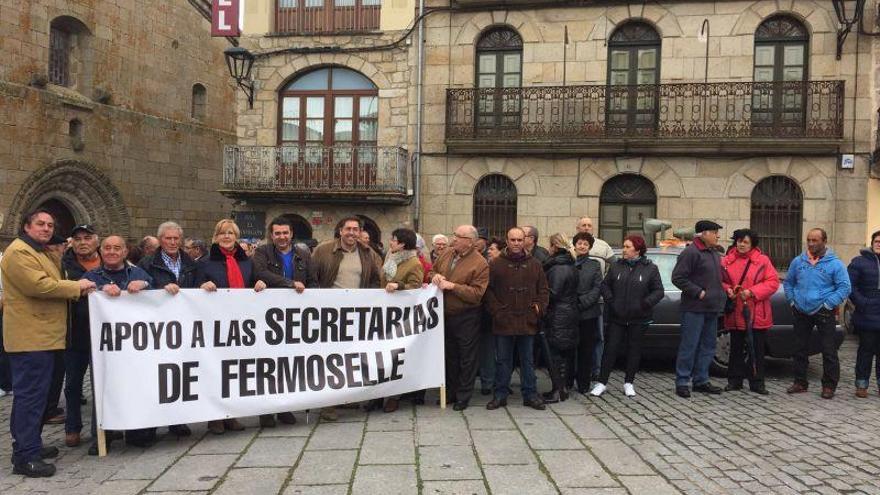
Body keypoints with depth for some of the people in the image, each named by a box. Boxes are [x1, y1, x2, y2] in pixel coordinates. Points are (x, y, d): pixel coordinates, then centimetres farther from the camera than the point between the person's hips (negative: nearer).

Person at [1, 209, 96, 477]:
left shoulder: (42, 253, 22)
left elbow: (51, 285, 28)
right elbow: (38, 285, -23)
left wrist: (77, 288, 10)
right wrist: (76, 286, -14)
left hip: (41, 336, 10)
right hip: (30, 337, -10)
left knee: (34, 394, 16)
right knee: (30, 395, -8)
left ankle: (31, 445, 25)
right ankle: (25, 457, -4)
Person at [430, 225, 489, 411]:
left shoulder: (480, 264, -16)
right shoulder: (447, 254, 4)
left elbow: (476, 294, -22)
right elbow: (433, 269, 19)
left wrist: (452, 286, -24)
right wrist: (435, 276, -4)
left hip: (466, 317, -6)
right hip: (445, 314, 6)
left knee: (467, 358, 5)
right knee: (450, 355, 19)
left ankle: (463, 396, 18)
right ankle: (451, 391, 34)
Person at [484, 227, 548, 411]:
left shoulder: (534, 264, 7)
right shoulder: (496, 264, 0)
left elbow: (544, 290, 10)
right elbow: (488, 290, -1)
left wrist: (539, 309, -2)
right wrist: (497, 311, -9)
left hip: (527, 322, 2)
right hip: (503, 322, -2)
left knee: (528, 361, 11)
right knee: (503, 360, 8)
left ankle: (530, 395, 21)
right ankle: (501, 394, 18)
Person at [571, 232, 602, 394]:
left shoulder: (594, 264, 7)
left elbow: (598, 288, 1)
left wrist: (582, 302, -10)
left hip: (588, 313, 1)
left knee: (586, 350, 6)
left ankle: (583, 384, 16)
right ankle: (567, 381, 16)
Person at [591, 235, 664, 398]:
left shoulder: (650, 268, -2)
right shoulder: (615, 266, 4)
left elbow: (659, 291, -1)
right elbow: (605, 285, 8)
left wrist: (645, 303, -15)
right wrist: (610, 300, -7)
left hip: (639, 318, -1)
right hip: (617, 317, 1)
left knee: (634, 349, 9)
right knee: (610, 348, 1)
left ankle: (629, 383, 23)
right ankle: (602, 382, 9)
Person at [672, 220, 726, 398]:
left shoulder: (715, 254, 17)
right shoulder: (691, 252, -12)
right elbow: (678, 277, -16)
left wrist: (721, 293, 11)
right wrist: (698, 292, -18)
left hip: (712, 309, 9)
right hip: (694, 309, -9)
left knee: (708, 346, 13)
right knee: (689, 346, -5)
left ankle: (701, 380, 22)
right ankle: (682, 382, 3)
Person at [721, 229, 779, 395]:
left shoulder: (762, 260, -2)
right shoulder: (727, 260, 4)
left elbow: (773, 282, -6)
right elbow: (719, 281, 11)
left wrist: (752, 292, -15)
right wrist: (727, 290, -10)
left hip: (756, 314, -2)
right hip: (735, 313, 2)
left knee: (757, 350, 5)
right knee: (736, 348, 11)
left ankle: (757, 382, 15)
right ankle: (734, 380, 20)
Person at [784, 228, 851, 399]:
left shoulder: (835, 264, -5)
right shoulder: (798, 261, 7)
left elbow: (844, 288, -7)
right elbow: (788, 283, 17)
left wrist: (828, 305, -12)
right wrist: (792, 301, 6)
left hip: (824, 313, -4)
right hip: (801, 313, 4)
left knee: (829, 351, -2)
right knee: (800, 349, 10)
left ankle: (829, 385, 10)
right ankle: (800, 382, 21)